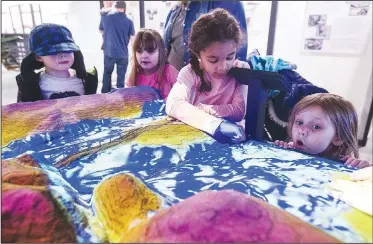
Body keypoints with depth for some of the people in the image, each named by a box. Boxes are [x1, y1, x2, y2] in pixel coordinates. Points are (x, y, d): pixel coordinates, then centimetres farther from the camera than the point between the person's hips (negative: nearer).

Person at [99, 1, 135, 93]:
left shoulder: (105, 17, 2)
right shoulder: (129, 21, -4)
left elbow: (100, 30, 20)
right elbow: (132, 39, -4)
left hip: (109, 52, 2)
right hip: (122, 54, -2)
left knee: (107, 73, 19)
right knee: (121, 76, 6)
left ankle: (105, 94, 26)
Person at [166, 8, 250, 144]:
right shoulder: (191, 72, -10)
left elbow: (240, 110, -13)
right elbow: (173, 105, -27)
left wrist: (204, 109, -20)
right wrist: (214, 124, -38)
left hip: (228, 138, 1)